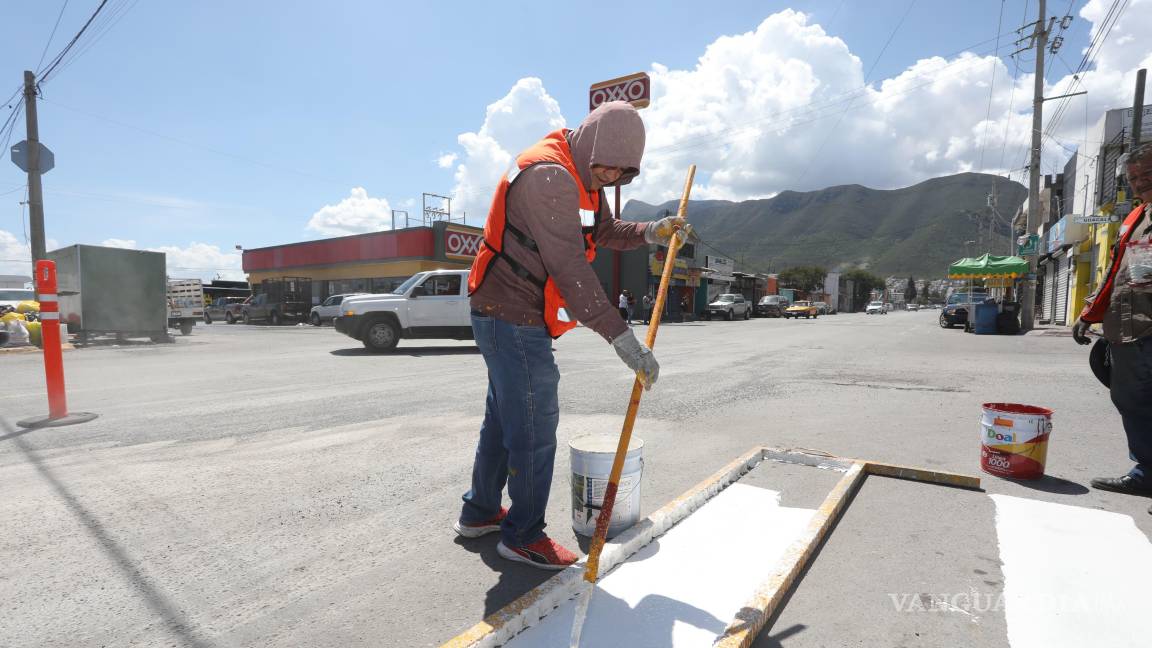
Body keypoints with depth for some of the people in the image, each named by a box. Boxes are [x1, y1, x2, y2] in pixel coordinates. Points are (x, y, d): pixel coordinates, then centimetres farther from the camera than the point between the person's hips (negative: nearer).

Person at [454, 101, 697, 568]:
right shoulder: (548, 176, -22)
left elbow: (604, 231, 22)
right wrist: (623, 341, -31)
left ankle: (479, 512, 36)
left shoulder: (581, 175, 11)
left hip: (505, 317, 10)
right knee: (535, 427, -2)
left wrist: (651, 233, 2)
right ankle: (523, 535, 17)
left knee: (504, 417, 19)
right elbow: (571, 269, -29)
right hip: (513, 320, -10)